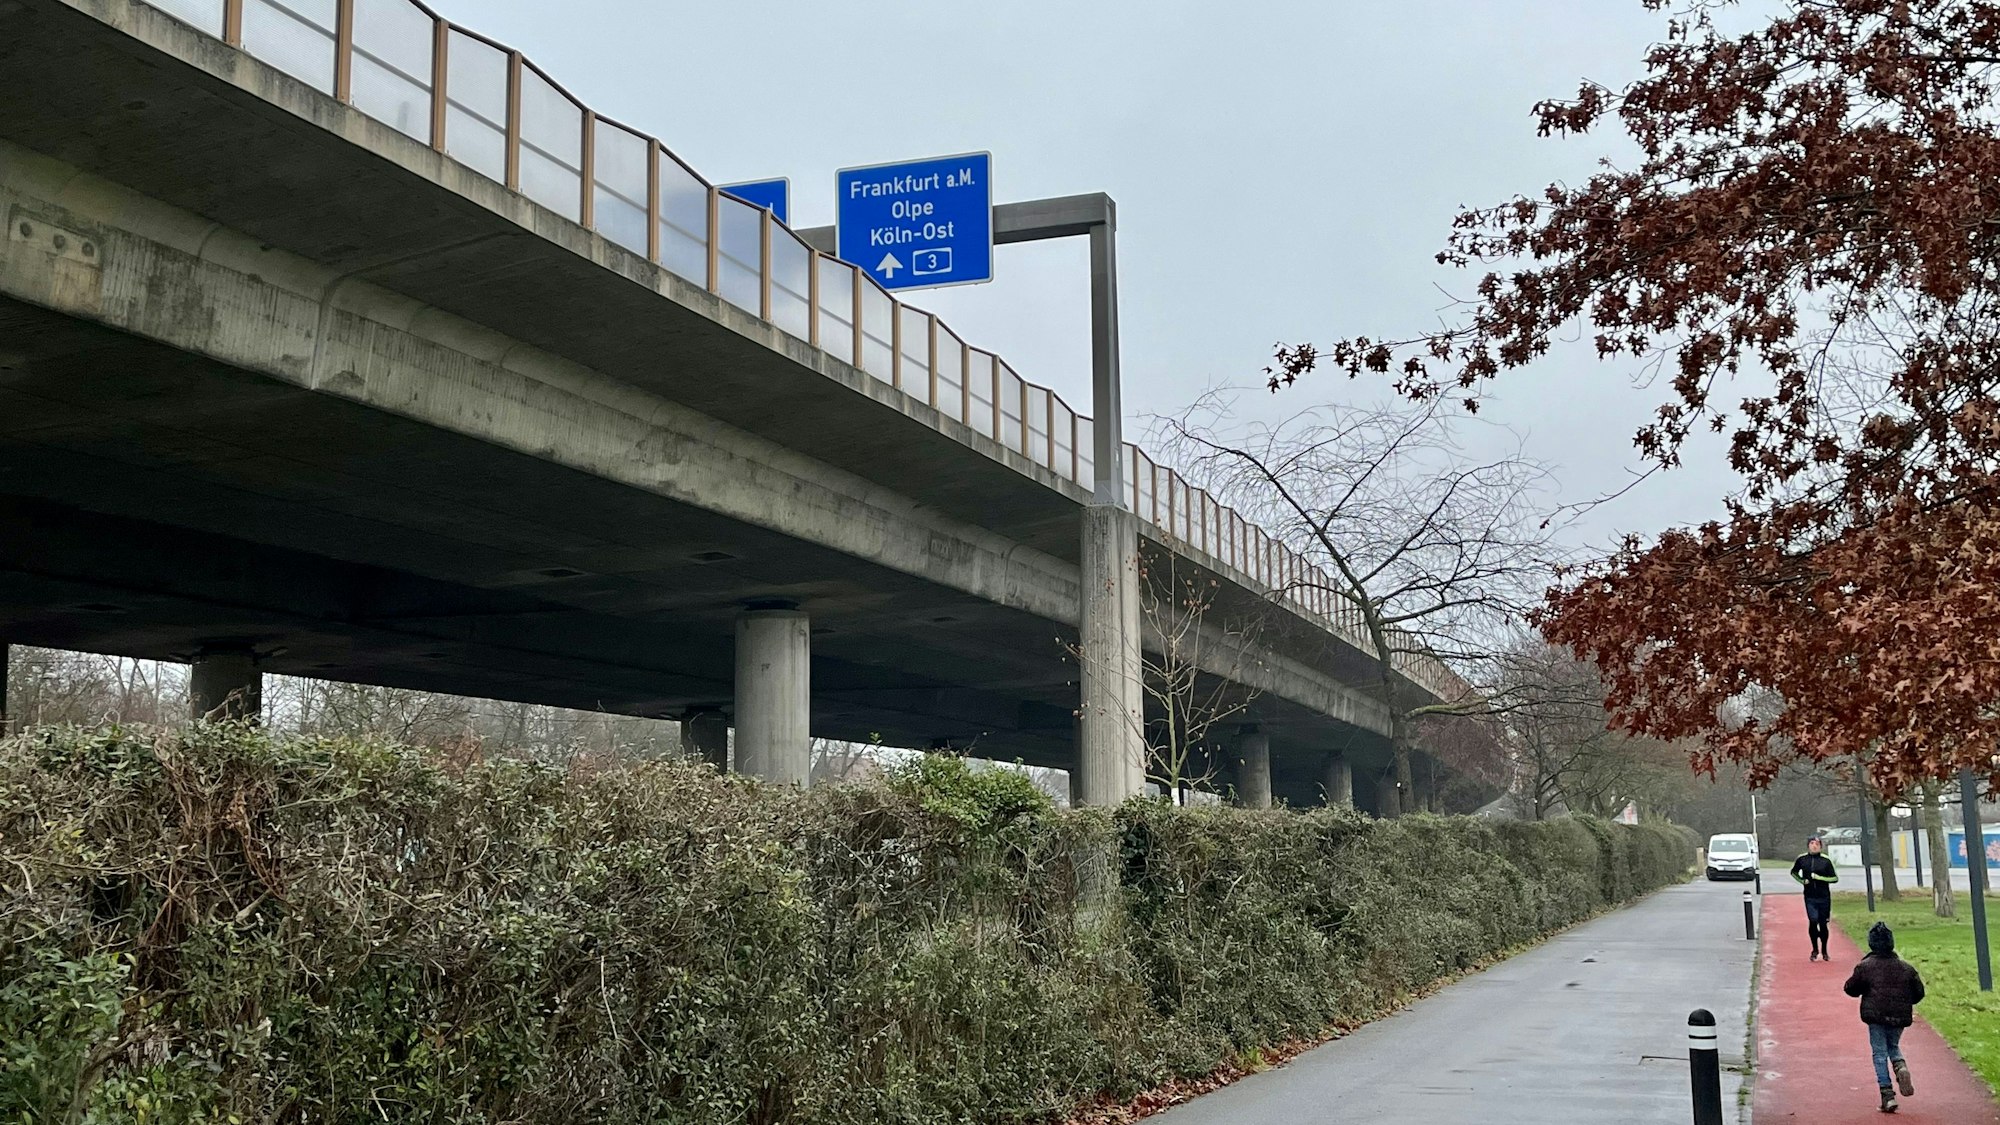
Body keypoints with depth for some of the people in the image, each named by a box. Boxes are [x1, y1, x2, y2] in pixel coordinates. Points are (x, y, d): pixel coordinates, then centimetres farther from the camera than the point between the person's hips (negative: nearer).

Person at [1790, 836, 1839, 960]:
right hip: (1810, 897, 0)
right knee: (1813, 921, -13)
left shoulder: (1826, 860, -5)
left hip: (1824, 897, 0)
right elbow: (1793, 872, 18)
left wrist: (1818, 877, -14)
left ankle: (1824, 951, 24)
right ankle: (1815, 951, 3)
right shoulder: (1802, 859, 1)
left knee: (1823, 924, 6)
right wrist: (1802, 881, 1)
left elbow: (1835, 878, -3)